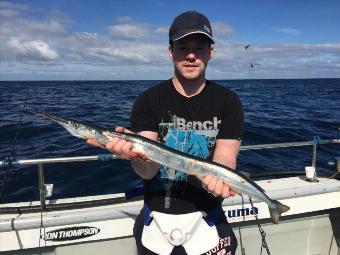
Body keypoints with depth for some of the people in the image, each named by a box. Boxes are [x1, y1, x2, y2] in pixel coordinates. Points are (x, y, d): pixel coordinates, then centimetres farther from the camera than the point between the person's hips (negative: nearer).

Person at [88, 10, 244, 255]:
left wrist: (217, 178, -37)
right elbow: (148, 170, -16)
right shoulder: (148, 101, -8)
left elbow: (224, 162, -15)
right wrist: (137, 154, -39)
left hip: (207, 219, 0)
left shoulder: (228, 102, -6)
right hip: (156, 221, 1)